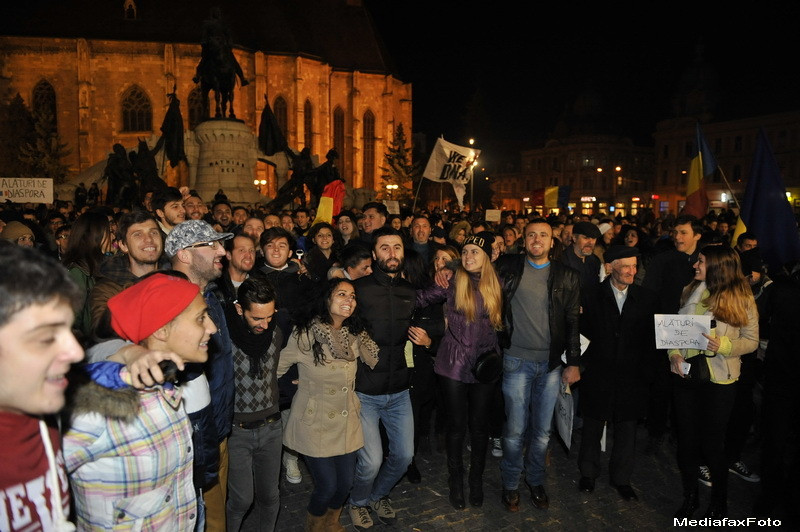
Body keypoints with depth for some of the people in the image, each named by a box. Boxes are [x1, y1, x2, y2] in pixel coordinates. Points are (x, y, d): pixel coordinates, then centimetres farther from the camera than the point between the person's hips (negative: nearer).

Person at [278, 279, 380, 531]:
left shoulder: (354, 334, 3)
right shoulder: (306, 333, -15)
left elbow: (375, 360, 11)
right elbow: (278, 367, -10)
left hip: (347, 421, 5)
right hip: (315, 422, -5)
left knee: (346, 481, 11)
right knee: (327, 484, -1)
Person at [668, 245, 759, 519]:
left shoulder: (741, 297, -7)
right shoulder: (690, 291, 4)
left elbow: (751, 340, -3)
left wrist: (723, 345, -21)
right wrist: (674, 353, -8)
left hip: (719, 380, -3)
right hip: (686, 375, 4)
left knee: (712, 444, 6)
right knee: (687, 439, 12)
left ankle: (718, 503, 30)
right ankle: (690, 497, 32)